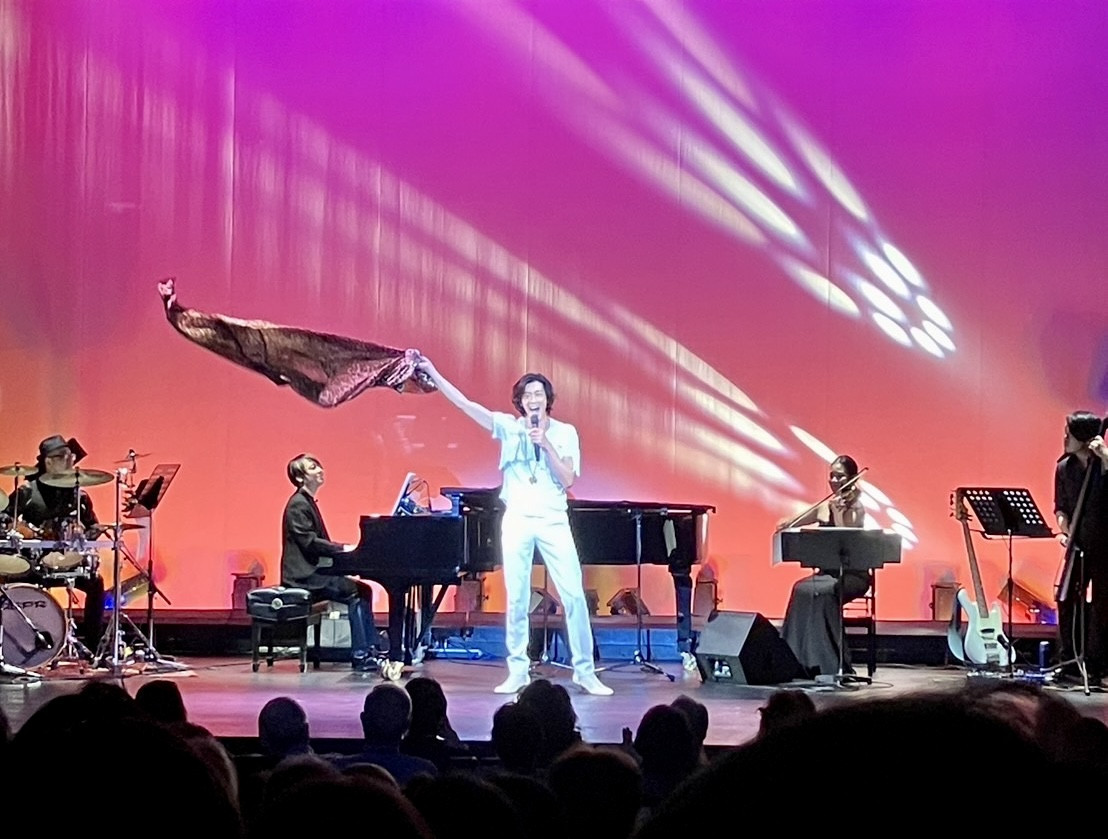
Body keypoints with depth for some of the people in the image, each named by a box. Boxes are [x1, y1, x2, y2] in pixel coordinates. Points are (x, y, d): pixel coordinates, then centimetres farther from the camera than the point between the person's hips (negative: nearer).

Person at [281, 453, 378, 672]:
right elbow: (308, 542, -20)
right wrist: (342, 548, -18)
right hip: (304, 575, -10)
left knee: (363, 591, 0)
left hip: (314, 570, 10)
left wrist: (343, 548, 6)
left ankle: (369, 649, -3)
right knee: (355, 592, -20)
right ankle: (360, 654, -20)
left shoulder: (308, 503, 19)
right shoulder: (298, 505, -12)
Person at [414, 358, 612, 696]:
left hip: (553, 522, -1)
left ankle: (585, 671, 3)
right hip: (517, 521, 1)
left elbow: (568, 480, -5)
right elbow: (465, 404, -2)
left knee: (574, 595, -4)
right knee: (516, 599, 3)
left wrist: (546, 444, -14)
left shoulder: (565, 433, 4)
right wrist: (432, 373, -9)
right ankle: (518, 671, 10)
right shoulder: (510, 427, 5)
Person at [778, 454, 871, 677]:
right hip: (826, 572, 5)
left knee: (822, 592, -33)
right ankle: (801, 658, -24)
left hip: (852, 575, -5)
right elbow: (785, 526, 18)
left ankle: (831, 663, -27)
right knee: (801, 589, -25)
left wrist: (838, 512, -28)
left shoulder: (855, 507, -5)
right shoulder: (823, 507, 11)